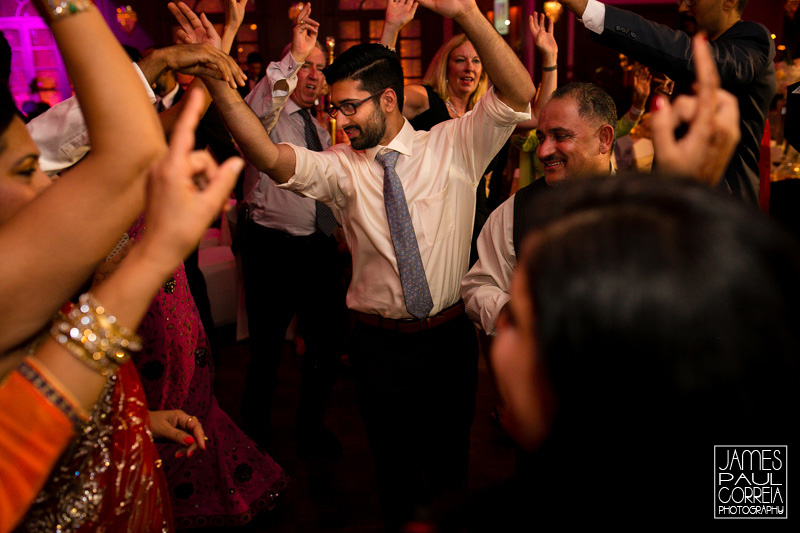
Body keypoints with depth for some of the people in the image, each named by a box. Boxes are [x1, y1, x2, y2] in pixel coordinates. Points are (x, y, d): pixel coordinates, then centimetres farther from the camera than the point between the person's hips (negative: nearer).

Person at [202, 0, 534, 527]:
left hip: (451, 335, 0)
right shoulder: (340, 167, -5)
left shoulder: (452, 146, -5)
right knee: (393, 463, 16)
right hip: (380, 342, 0)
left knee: (450, 455, 18)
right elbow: (269, 157, -20)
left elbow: (519, 96, -16)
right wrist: (219, 84, -34)